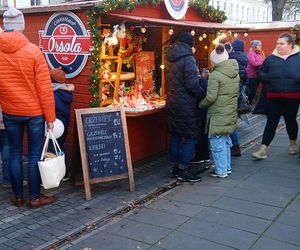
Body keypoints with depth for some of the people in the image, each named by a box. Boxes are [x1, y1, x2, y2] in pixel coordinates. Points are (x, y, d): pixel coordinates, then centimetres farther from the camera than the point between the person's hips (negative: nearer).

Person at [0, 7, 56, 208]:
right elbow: (45, 88, -13)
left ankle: (18, 196, 23)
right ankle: (35, 197, 16)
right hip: (34, 112, -3)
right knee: (35, 154, 7)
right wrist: (50, 117, -7)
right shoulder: (33, 51, -13)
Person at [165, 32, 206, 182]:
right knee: (191, 136, 0)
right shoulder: (188, 59, -15)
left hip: (172, 102, 8)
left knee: (175, 134, 15)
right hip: (186, 104, -8)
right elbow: (192, 85, -20)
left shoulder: (170, 59, 10)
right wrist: (203, 96, -7)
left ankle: (176, 166, 23)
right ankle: (183, 170, 1)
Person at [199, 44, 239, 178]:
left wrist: (200, 104, -4)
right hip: (231, 113, 8)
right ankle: (227, 167, 30)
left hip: (217, 115, -8)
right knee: (226, 141, 20)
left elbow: (211, 97, -19)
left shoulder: (215, 75, -17)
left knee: (217, 143, 2)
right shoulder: (236, 73, 8)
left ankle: (221, 171, 9)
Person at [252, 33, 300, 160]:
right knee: (271, 122, 0)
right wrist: (266, 77, -7)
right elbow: (261, 72, 14)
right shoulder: (271, 58, 5)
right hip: (274, 97, 1)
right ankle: (263, 149, 1)